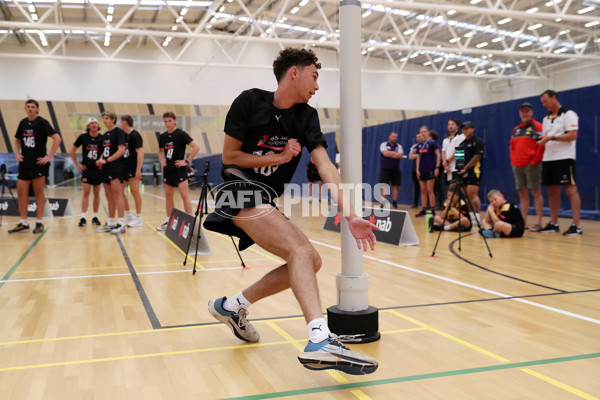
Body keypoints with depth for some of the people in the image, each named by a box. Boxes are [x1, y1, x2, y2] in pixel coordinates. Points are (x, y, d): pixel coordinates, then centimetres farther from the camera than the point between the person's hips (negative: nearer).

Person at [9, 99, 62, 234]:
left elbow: (57, 138, -14)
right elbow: (17, 140, 25)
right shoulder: (23, 123, 11)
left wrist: (49, 156, -15)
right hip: (24, 163, 6)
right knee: (21, 192, 3)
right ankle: (23, 223, 12)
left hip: (38, 163, -6)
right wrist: (17, 153, 9)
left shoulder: (42, 122, -7)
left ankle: (39, 223, 9)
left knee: (39, 193, 1)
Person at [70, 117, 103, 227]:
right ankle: (83, 217, -4)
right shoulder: (83, 137, -1)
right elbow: (72, 150, 8)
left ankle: (95, 217, 16)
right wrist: (77, 164, 3)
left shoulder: (102, 138, -1)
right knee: (86, 192, -5)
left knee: (96, 193, 7)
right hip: (86, 168, -1)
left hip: (98, 169, 1)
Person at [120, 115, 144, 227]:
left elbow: (140, 153, -17)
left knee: (135, 191, -4)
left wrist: (138, 170, -22)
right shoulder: (124, 135, 14)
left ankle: (138, 218, 3)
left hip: (133, 169, -9)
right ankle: (128, 215, 20)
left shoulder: (135, 135, -11)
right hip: (124, 167, 9)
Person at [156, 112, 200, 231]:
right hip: (168, 169, 7)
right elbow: (160, 150, 28)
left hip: (179, 169, -7)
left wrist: (187, 161, -16)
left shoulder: (181, 134, -9)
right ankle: (169, 222, 19)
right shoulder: (163, 136, 9)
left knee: (185, 196, -9)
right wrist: (161, 160, 10)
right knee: (168, 196, 11)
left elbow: (196, 147, -15)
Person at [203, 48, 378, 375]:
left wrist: (349, 215, -23)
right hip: (241, 191, -7)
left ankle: (233, 306, 13)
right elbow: (229, 157, -4)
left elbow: (325, 167, -9)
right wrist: (279, 157, -8)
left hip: (267, 201, 7)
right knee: (301, 250, -26)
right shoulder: (250, 101, -7)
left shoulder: (306, 117, 5)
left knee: (312, 261, 2)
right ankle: (320, 341, -38)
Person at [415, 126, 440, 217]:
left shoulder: (432, 143, -5)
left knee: (430, 190, -6)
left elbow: (438, 155, -6)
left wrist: (437, 167, -12)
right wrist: (417, 169, 9)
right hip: (422, 171, 6)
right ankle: (423, 210, 14)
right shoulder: (420, 145, 12)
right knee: (423, 191, 9)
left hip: (430, 170, -6)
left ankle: (432, 210, -1)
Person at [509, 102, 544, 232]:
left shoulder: (537, 127, -2)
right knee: (522, 193, 8)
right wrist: (513, 161, 10)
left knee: (536, 192, -5)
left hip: (531, 165, -7)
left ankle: (539, 223, -4)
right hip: (517, 165, 7)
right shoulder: (516, 129, 19)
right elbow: (511, 146, 22)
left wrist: (535, 161, -14)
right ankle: (523, 222, 13)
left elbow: (541, 144, -10)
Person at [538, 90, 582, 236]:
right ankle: (553, 223, 15)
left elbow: (573, 135, -15)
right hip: (548, 159, 8)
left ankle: (576, 225, -8)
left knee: (571, 190, -9)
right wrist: (541, 138, 6)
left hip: (564, 158, -8)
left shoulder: (568, 114, -4)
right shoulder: (546, 119, 20)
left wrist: (551, 137, -20)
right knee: (552, 191, 9)